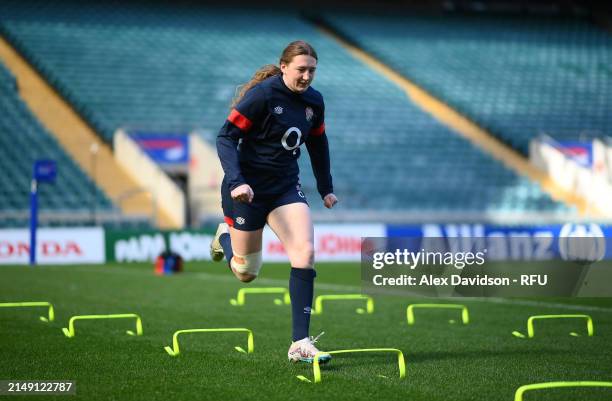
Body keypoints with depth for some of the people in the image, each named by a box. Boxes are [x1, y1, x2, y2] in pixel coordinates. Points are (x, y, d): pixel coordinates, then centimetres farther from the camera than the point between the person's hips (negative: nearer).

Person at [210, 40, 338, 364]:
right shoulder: (262, 95, -17)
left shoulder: (314, 102, 3)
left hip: (286, 186, 5)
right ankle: (225, 236, 43)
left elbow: (318, 145, 19)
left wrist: (325, 188, 20)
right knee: (246, 273, 5)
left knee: (305, 252, -17)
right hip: (248, 187, -5)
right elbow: (226, 137, -17)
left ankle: (300, 344, -14)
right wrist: (236, 180, -29)